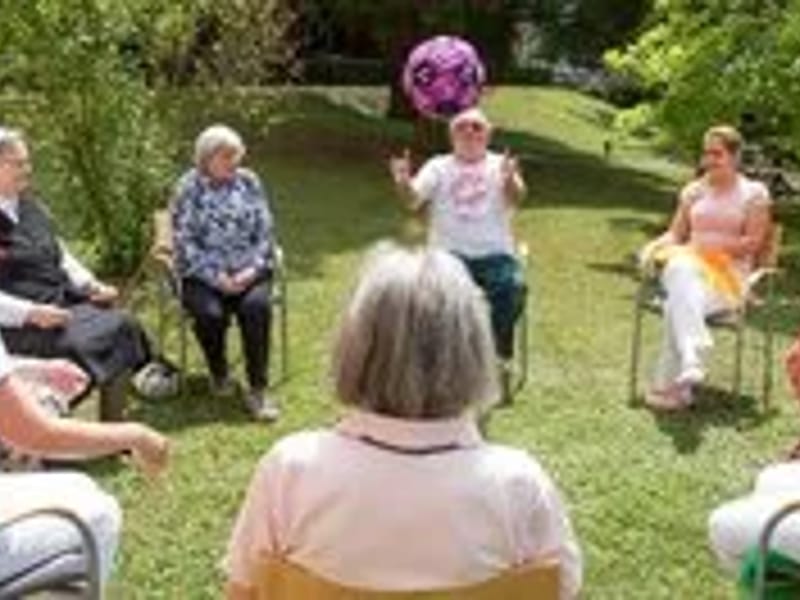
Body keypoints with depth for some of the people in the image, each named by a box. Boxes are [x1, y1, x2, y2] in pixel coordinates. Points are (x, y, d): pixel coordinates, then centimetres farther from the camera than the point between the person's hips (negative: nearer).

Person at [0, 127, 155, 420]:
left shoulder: (30, 207, 16)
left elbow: (61, 256, 23)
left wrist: (91, 285, 6)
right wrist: (30, 312, -25)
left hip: (62, 303, 8)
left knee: (122, 327, -13)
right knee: (73, 347, -30)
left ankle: (113, 429, -8)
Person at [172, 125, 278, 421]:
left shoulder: (249, 182, 6)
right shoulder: (189, 188, -2)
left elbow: (264, 232, 5)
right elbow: (185, 242, -6)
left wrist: (252, 269, -10)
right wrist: (216, 277, -15)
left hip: (248, 271, 2)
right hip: (203, 274, -1)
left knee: (257, 306, -28)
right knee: (211, 313, -29)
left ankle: (258, 389, -21)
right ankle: (219, 373, 3)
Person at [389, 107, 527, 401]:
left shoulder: (500, 165, 11)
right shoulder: (438, 167, 13)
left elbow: (515, 199, -9)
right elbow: (414, 200, -4)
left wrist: (510, 181, -33)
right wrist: (404, 182, -27)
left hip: (495, 255, 0)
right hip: (449, 254, 1)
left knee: (512, 286, -31)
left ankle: (499, 361, -14)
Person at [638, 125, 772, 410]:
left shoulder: (754, 193, 5)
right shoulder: (693, 191, 19)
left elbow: (752, 243, -4)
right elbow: (675, 234, 15)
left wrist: (709, 247, -11)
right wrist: (654, 246, -7)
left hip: (730, 274, -3)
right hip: (687, 266, 3)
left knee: (678, 303, -35)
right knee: (681, 272, -38)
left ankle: (670, 386, -37)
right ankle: (691, 359, -54)